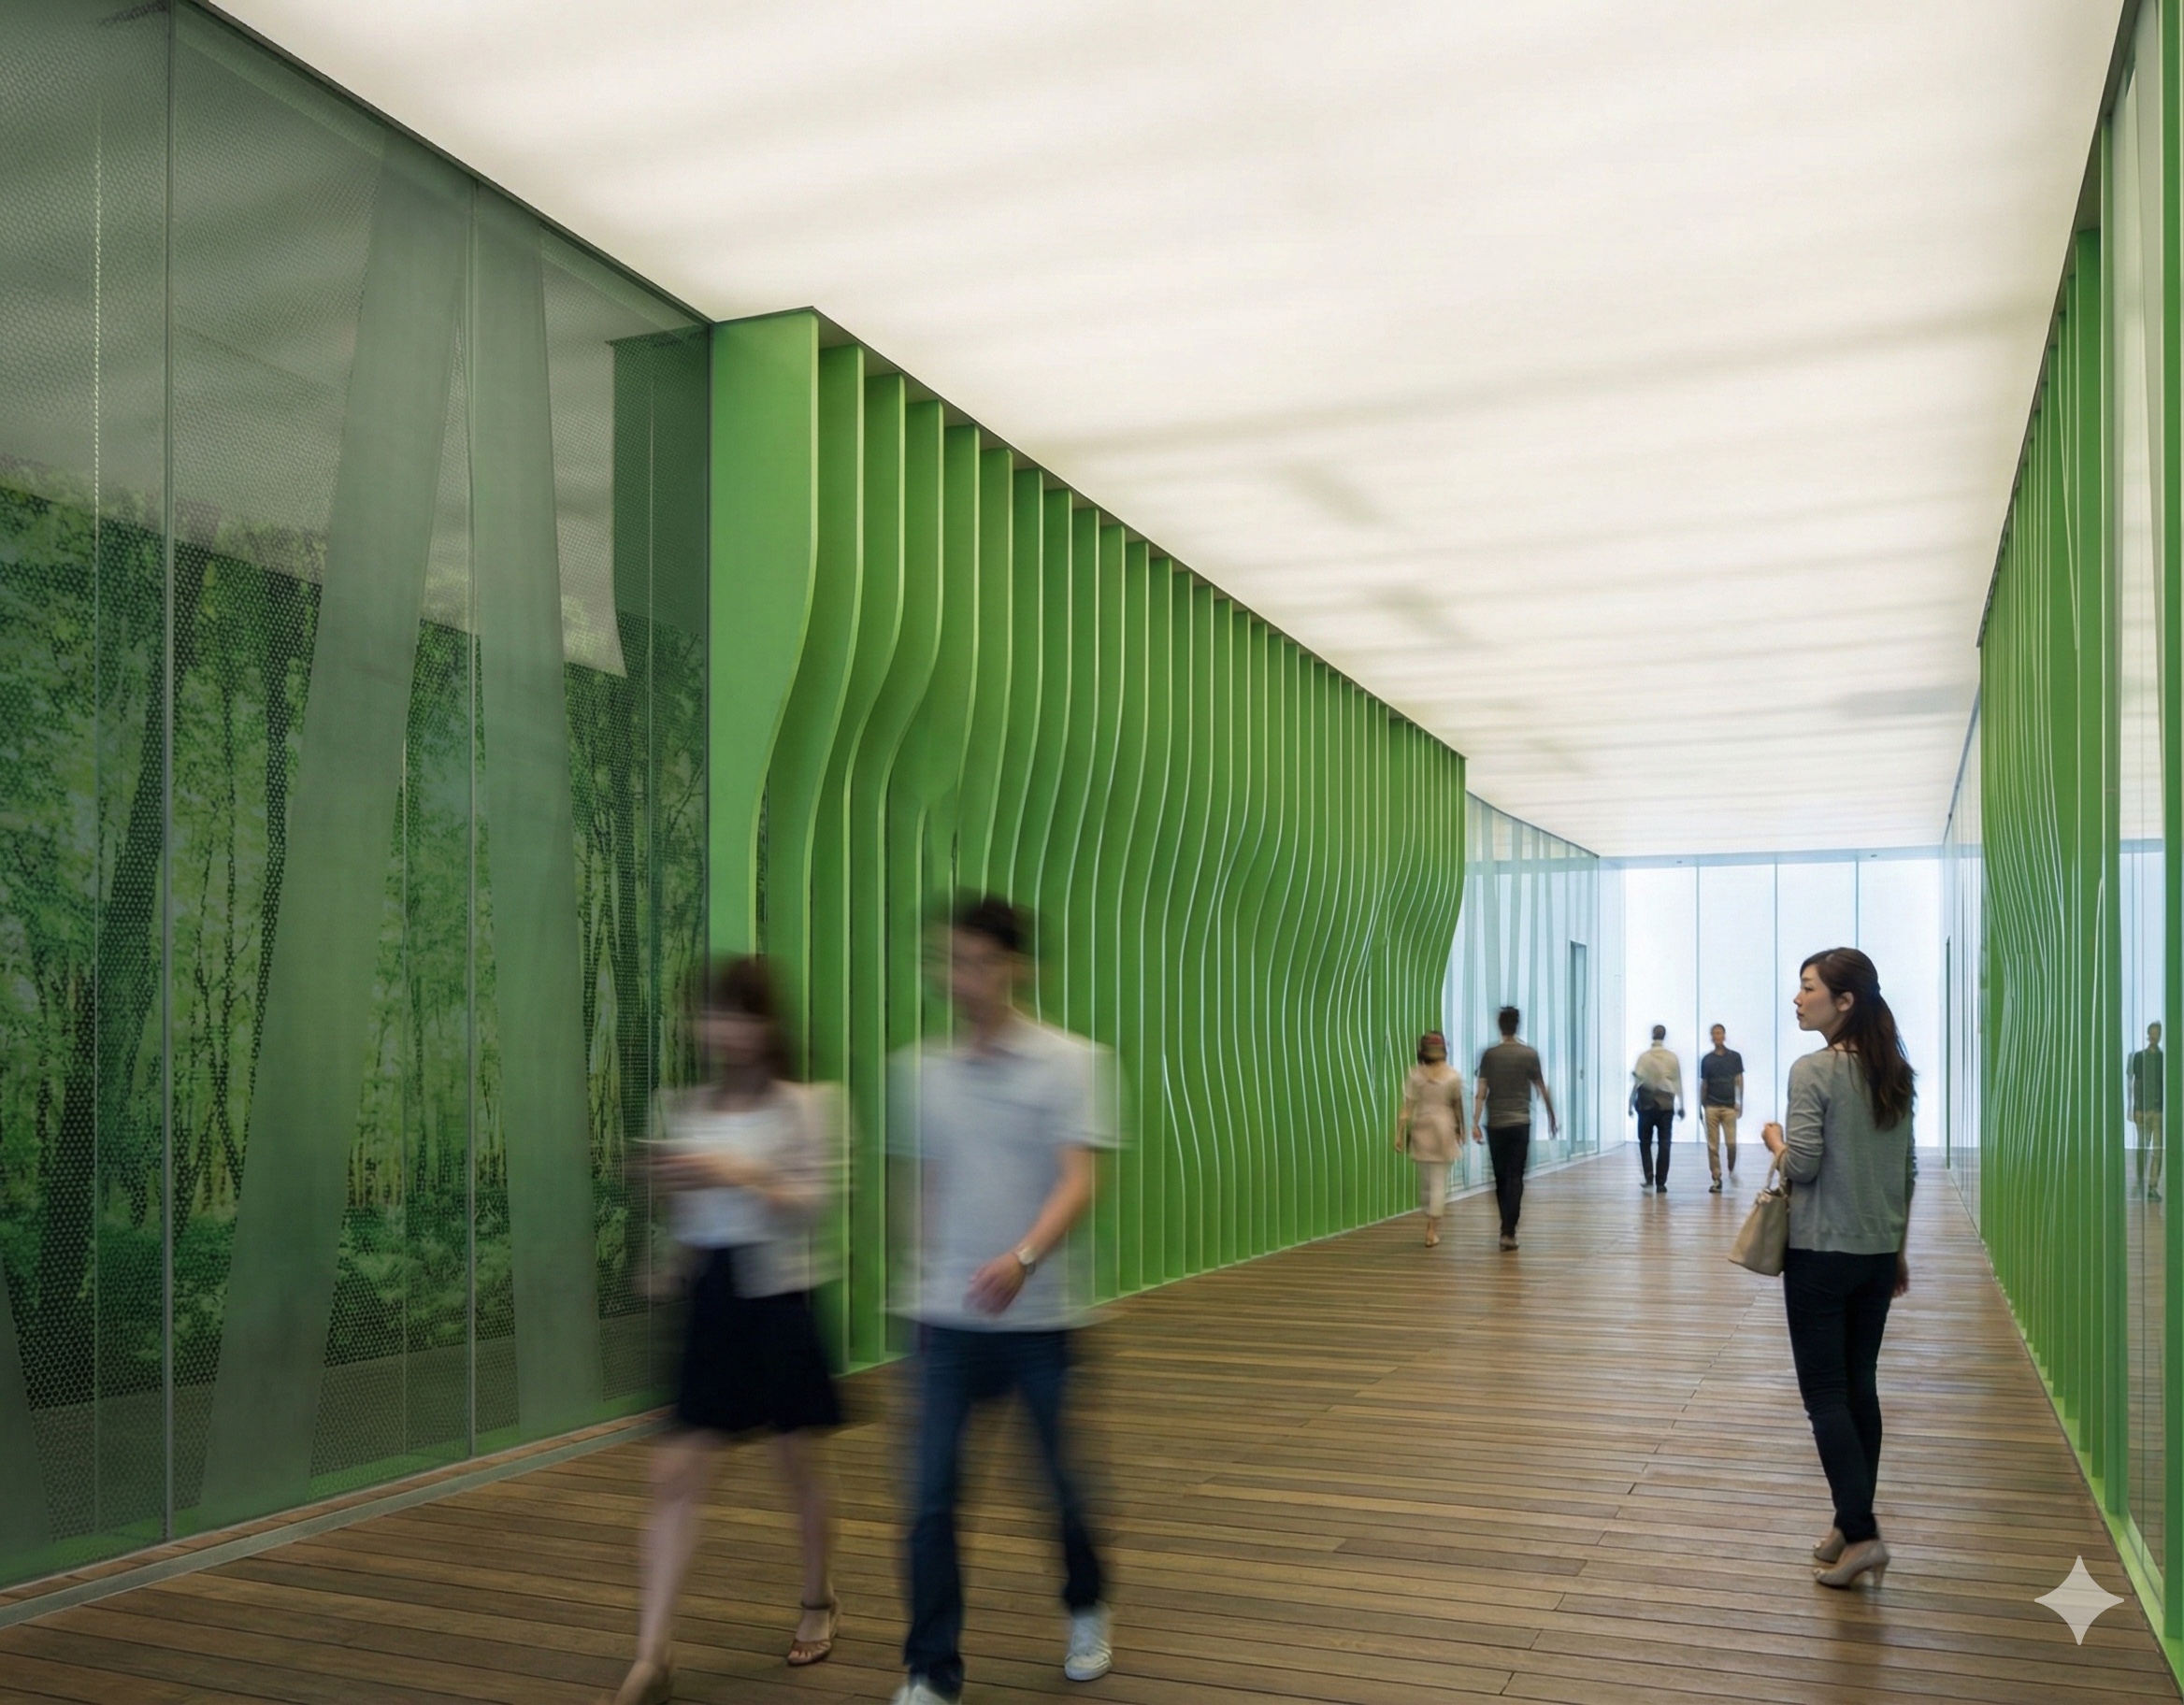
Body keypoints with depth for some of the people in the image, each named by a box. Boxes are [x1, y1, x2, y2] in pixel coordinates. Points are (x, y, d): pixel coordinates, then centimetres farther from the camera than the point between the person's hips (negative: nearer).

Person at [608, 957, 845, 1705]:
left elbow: (811, 1203, -13)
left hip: (777, 1297, -3)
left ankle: (819, 1602, 36)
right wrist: (670, 1185, -12)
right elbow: (681, 1220, 10)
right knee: (675, 1474, -4)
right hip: (707, 1296, 3)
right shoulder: (684, 1111, 6)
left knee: (799, 1465, 12)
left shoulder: (802, 1107, -6)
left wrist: (742, 1176, -26)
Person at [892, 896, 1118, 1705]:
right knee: (932, 1498, -1)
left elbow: (1078, 1183, -17)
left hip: (1040, 1316, -2)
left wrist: (1022, 1259, -33)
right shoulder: (922, 1071, 4)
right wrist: (922, 1278, 13)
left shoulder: (1070, 1062, -7)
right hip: (947, 1319, 2)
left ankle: (1088, 1611, 39)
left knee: (1065, 1482, 11)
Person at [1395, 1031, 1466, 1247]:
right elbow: (1458, 1107, 3)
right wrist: (1461, 1130, 17)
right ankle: (1432, 1231, 0)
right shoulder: (1453, 1076, -4)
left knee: (1425, 1181, 15)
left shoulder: (1415, 1075, -4)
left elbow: (1407, 1108, -6)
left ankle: (1431, 1226, 25)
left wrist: (1399, 1133, -3)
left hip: (1421, 1130, 1)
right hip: (1444, 1129, -1)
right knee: (1439, 1182, 3)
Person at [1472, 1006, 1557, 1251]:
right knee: (1515, 1178, -2)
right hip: (1520, 1123, -1)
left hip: (1495, 1124, 1)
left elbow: (1481, 1092, -5)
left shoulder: (1489, 1055, 0)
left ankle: (1507, 1229, 21)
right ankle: (1509, 1232, -11)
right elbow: (1542, 1090, 3)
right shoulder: (1529, 1054, -1)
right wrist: (1552, 1117, 16)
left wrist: (1475, 1123, -5)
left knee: (1501, 1177, 13)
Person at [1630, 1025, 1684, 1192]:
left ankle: (1648, 1178, -1)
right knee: (1664, 1144, 5)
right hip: (1666, 1105, 1)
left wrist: (1631, 1102, 2)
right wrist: (1681, 1105, 11)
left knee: (1645, 1142, 11)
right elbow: (1678, 1083, 3)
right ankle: (1661, 1183, 3)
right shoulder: (1672, 1057, -1)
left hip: (1647, 1104, -1)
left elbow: (1637, 1082, -7)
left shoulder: (1644, 1057, -6)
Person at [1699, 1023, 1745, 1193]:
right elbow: (1703, 1084, 10)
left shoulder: (1735, 1056, 3)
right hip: (1711, 1106, 1)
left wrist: (1740, 1102, -6)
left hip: (1729, 1106, -1)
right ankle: (1716, 1179, 4)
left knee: (1731, 1142, -8)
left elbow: (1739, 1081, 2)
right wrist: (1700, 1106, 9)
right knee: (1713, 1145, -1)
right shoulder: (1706, 1059, 6)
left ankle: (1732, 1169, 19)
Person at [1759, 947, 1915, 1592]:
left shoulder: (1813, 1071, -15)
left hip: (1821, 1254, -7)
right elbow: (1905, 1174, 13)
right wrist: (1898, 1248, 20)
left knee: (1825, 1395, 0)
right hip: (1877, 1254, 7)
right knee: (1860, 1388, 13)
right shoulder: (1895, 1076, 7)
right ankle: (1851, 1522, 20)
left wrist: (1771, 1135, 3)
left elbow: (1801, 1166, -18)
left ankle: (1860, 1534, -4)